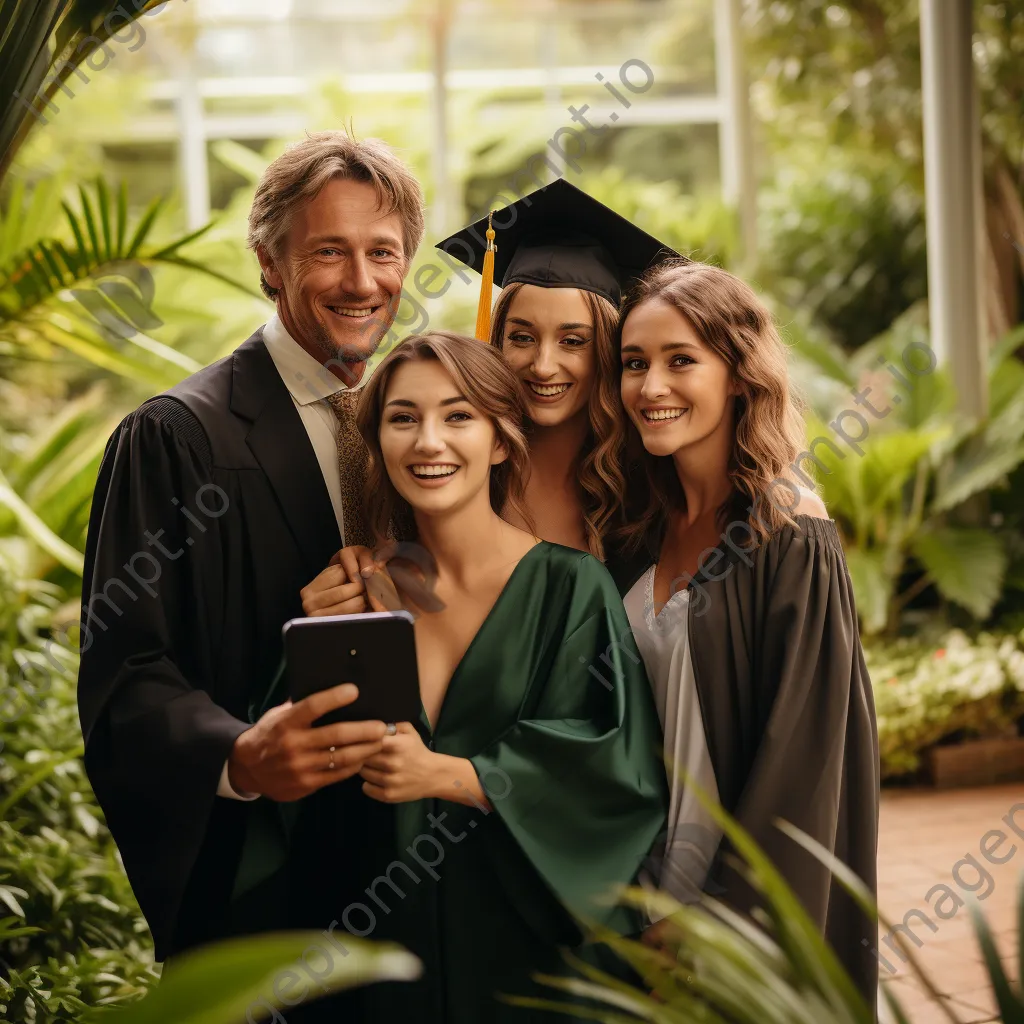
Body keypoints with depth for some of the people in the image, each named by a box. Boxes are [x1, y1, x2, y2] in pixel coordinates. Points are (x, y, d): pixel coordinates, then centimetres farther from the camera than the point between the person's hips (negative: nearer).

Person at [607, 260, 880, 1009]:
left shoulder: (790, 542, -14)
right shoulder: (647, 531, 4)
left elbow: (801, 756, -16)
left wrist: (722, 917, -15)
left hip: (752, 903, -6)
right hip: (649, 889, 6)